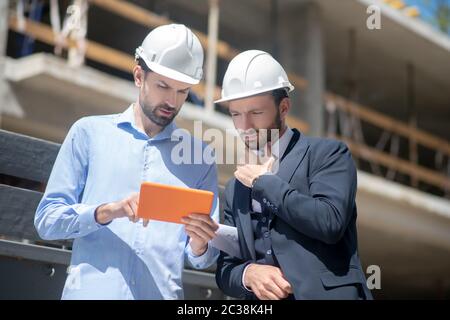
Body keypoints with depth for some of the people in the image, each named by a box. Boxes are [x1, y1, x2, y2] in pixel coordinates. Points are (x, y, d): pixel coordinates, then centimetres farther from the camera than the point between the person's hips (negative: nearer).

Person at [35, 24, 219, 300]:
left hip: (162, 294, 2)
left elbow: (203, 258, 10)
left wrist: (199, 244, -12)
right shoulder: (90, 132, 6)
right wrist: (108, 211, -14)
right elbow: (46, 219, 2)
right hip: (91, 291, -1)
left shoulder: (199, 156, 9)